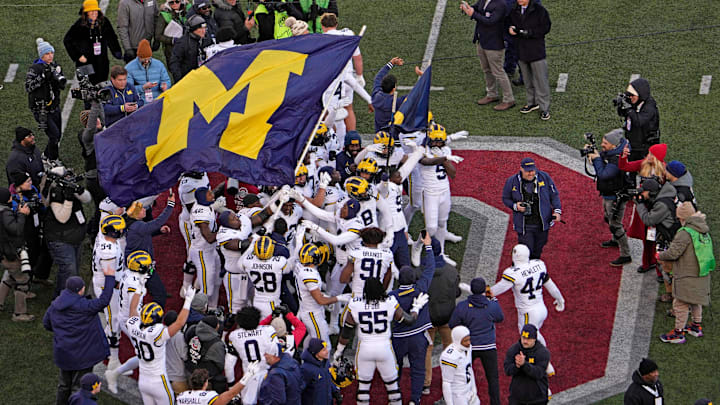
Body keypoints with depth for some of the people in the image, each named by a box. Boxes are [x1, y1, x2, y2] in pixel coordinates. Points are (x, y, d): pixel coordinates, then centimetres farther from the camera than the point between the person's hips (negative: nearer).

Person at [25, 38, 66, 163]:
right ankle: (53, 161, 0)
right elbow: (28, 86, -24)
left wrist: (60, 80, -13)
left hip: (54, 106, 7)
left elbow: (62, 85, 9)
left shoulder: (54, 65, 5)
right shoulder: (35, 68, -15)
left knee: (58, 135, 14)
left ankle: (46, 156, 36)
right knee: (54, 133, -14)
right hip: (40, 109, -7)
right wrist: (43, 77, -30)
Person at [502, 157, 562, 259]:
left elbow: (554, 195, 7)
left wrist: (557, 210, -4)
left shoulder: (544, 177, -3)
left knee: (537, 252, 15)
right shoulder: (512, 181, -5)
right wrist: (515, 206, -12)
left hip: (542, 224, 2)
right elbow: (505, 198, 8)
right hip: (524, 226, -2)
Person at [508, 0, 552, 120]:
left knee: (541, 81, -2)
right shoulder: (514, 11, 5)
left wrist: (530, 32, -23)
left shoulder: (539, 10, -12)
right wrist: (510, 28, -8)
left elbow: (545, 28, -11)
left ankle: (544, 108, 5)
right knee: (527, 80, 18)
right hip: (521, 51, 6)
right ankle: (532, 103, 34)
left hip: (536, 51, -6)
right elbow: (510, 23, 17)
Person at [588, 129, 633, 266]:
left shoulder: (617, 159, -31)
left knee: (615, 225, -6)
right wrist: (591, 155, -7)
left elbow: (603, 174, -32)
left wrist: (597, 158, -24)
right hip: (608, 194, 10)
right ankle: (615, 240, 55)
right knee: (608, 218, 30)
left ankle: (625, 256, 1)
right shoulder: (606, 152, -2)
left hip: (616, 197, -10)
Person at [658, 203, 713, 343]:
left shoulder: (685, 233, -21)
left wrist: (660, 256, 0)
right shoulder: (704, 231, 5)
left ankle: (678, 332, 11)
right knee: (696, 301, 24)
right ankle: (697, 326, 37)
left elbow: (673, 252, -20)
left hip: (687, 277, -8)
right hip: (702, 275, 8)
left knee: (681, 304, 3)